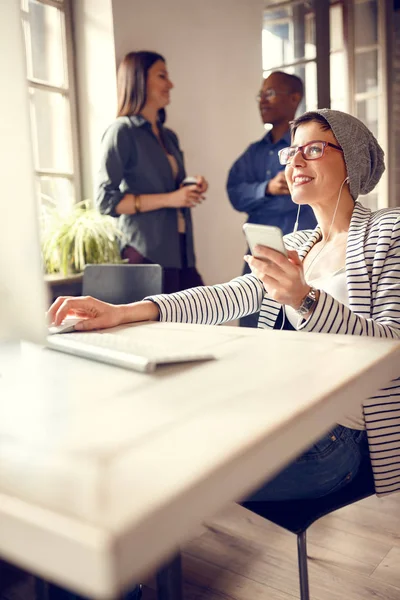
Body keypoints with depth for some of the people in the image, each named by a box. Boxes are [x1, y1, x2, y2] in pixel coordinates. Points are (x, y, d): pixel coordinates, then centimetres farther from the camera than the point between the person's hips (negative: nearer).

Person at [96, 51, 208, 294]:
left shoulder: (169, 136, 18)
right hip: (147, 253, -7)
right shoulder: (122, 131, -3)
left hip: (181, 250, 7)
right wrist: (168, 199, -17)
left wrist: (192, 189, 6)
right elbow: (107, 200, -12)